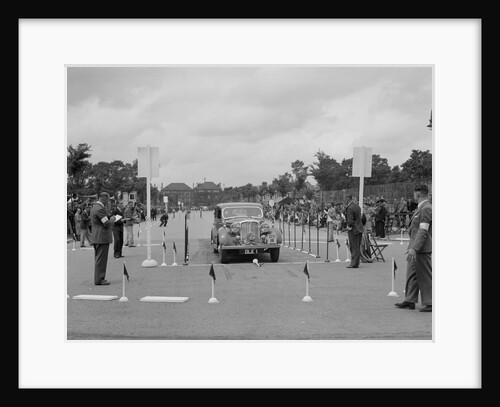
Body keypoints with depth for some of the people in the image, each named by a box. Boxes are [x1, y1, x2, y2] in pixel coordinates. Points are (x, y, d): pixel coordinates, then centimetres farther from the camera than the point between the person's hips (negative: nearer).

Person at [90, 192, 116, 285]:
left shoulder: (94, 208, 15)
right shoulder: (100, 209, -18)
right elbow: (107, 224, -20)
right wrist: (112, 219, -2)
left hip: (96, 238, 10)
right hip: (102, 237, -10)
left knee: (98, 259, 15)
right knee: (101, 259, -6)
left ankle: (99, 278, 21)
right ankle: (99, 280, -4)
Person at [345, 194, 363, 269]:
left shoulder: (350, 208, -19)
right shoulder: (357, 206, 11)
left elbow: (350, 220, -23)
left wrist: (349, 226, -7)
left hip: (353, 229, -9)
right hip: (359, 229, 9)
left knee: (354, 247, -4)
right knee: (357, 247, 14)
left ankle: (354, 263, -2)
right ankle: (356, 262, 21)